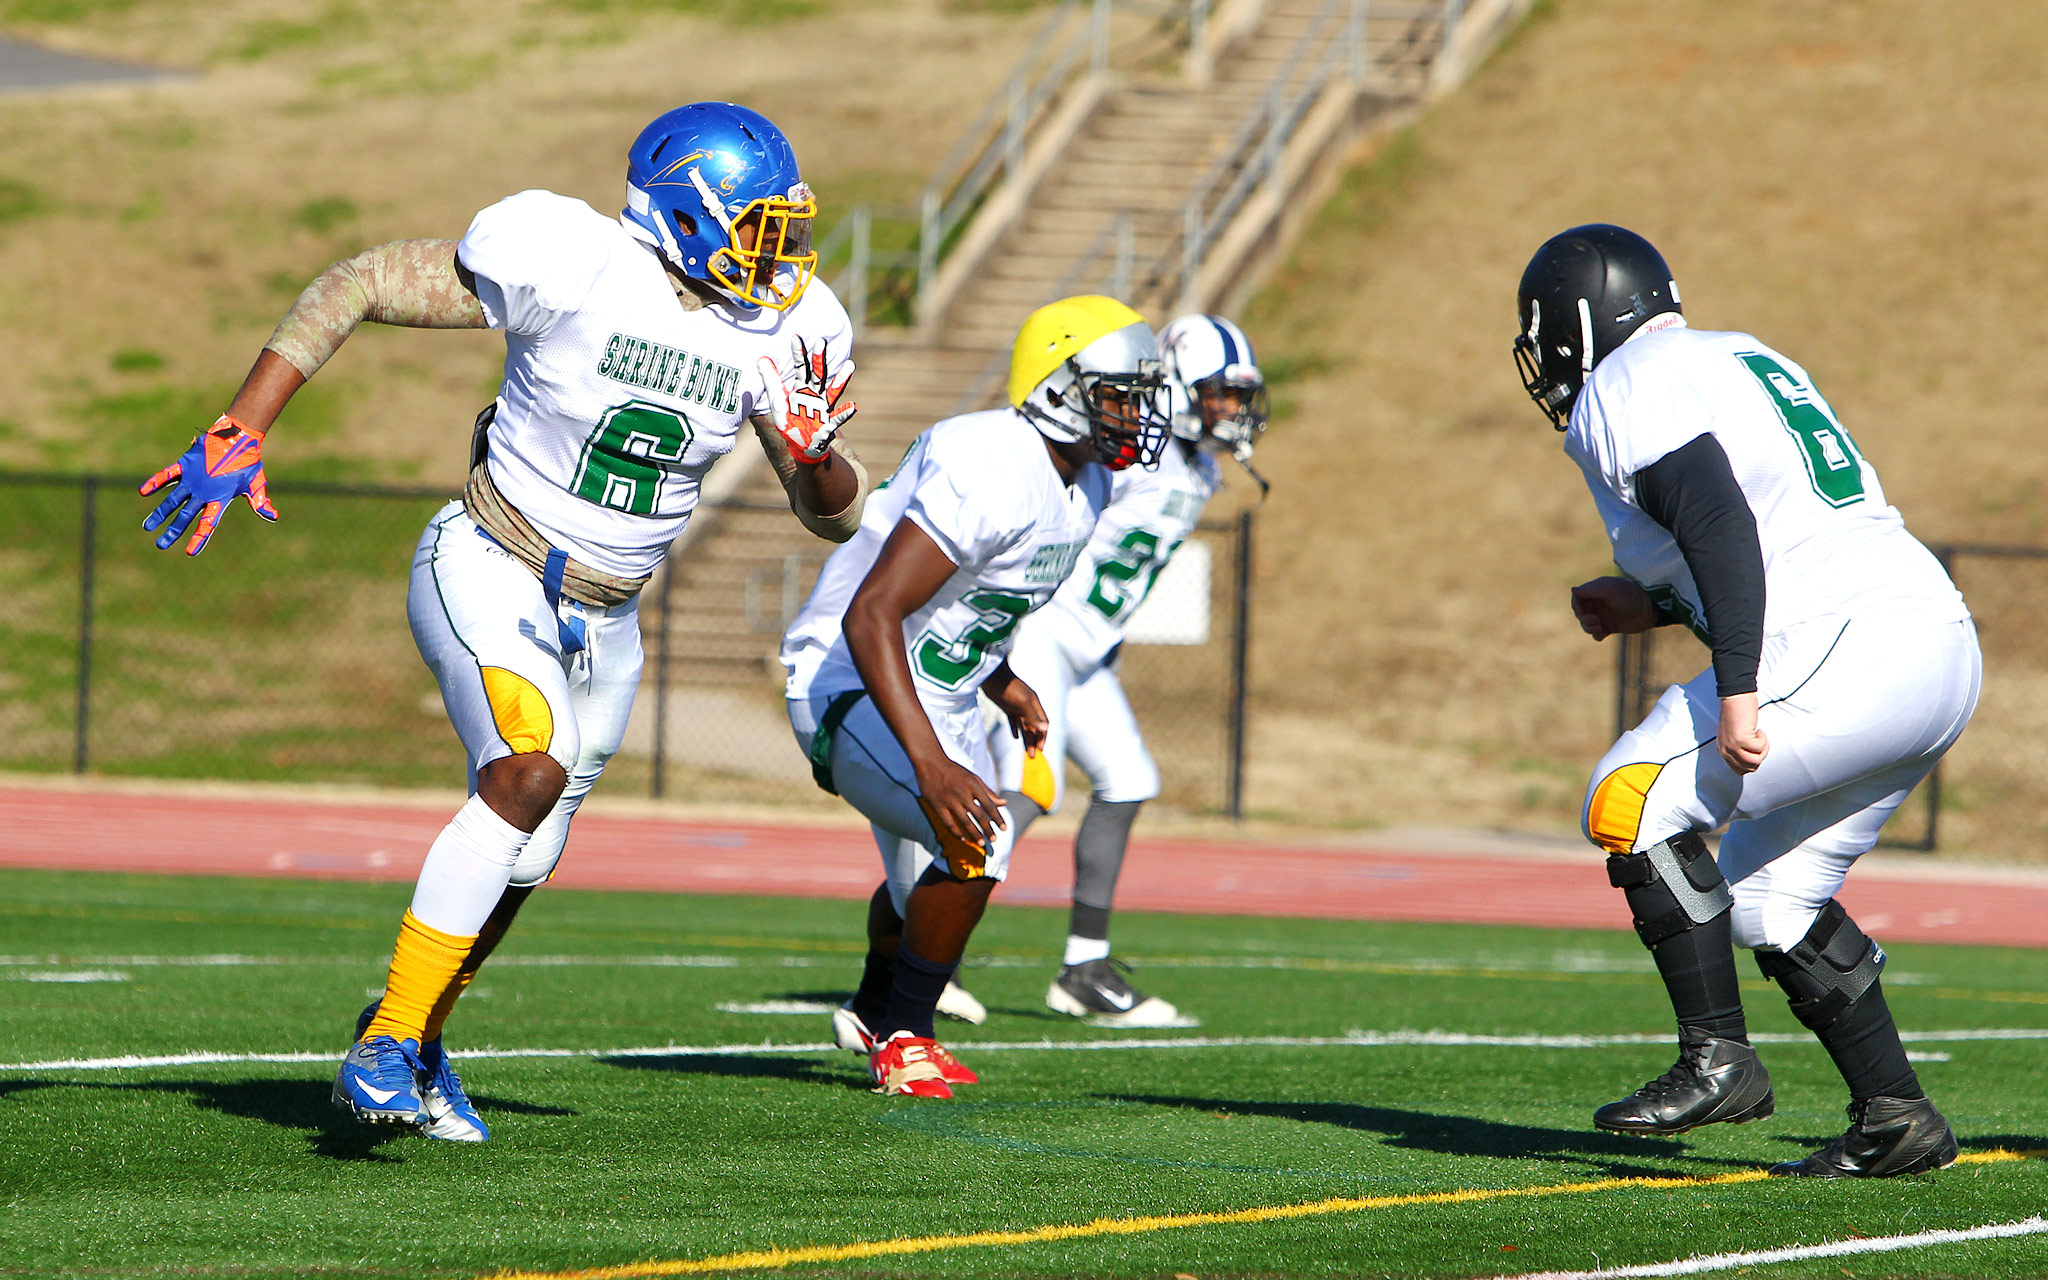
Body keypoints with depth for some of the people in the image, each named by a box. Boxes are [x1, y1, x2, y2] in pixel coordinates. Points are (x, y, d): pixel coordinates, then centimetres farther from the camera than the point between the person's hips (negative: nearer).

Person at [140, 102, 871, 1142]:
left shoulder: (783, 334, -6)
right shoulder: (570, 266, -21)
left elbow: (836, 517, 4)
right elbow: (356, 287, -14)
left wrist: (817, 451, -20)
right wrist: (238, 434, -18)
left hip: (600, 619, 6)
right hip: (488, 575, -6)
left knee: (520, 862, 11)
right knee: (532, 770, -30)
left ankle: (411, 1039, 39)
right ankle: (387, 1045, -24)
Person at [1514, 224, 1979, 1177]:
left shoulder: (1627, 392, -2)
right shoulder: (1741, 360, 26)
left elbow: (1722, 526, -17)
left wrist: (1737, 693, -23)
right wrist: (1652, 605, 27)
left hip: (1851, 658, -9)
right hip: (1944, 647, 9)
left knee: (1634, 802, -2)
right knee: (1770, 894, 18)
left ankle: (1717, 1062, -5)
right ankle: (1894, 1116, 13)